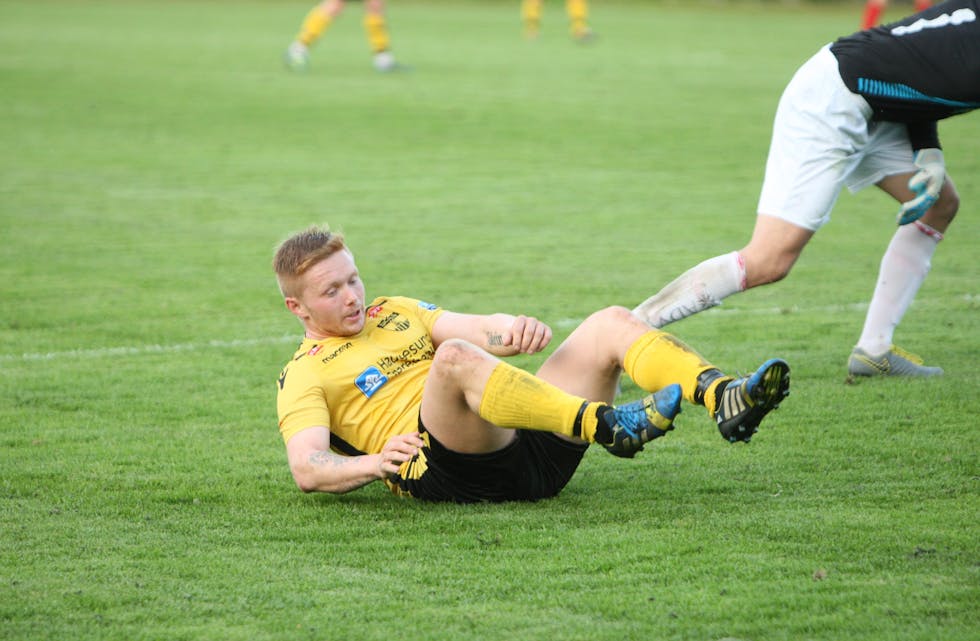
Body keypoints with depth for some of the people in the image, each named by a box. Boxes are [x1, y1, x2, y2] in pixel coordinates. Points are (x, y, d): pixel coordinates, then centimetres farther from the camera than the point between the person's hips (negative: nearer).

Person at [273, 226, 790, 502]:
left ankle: (724, 398, -31)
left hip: (528, 446, 7)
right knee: (454, 356, -36)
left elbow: (477, 328, 16)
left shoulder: (393, 312, 30)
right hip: (448, 468, -7)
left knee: (612, 323, -5)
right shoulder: (305, 375, 10)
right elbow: (306, 470, -5)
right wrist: (376, 462, -25)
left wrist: (512, 329, -9)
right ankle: (607, 425, -50)